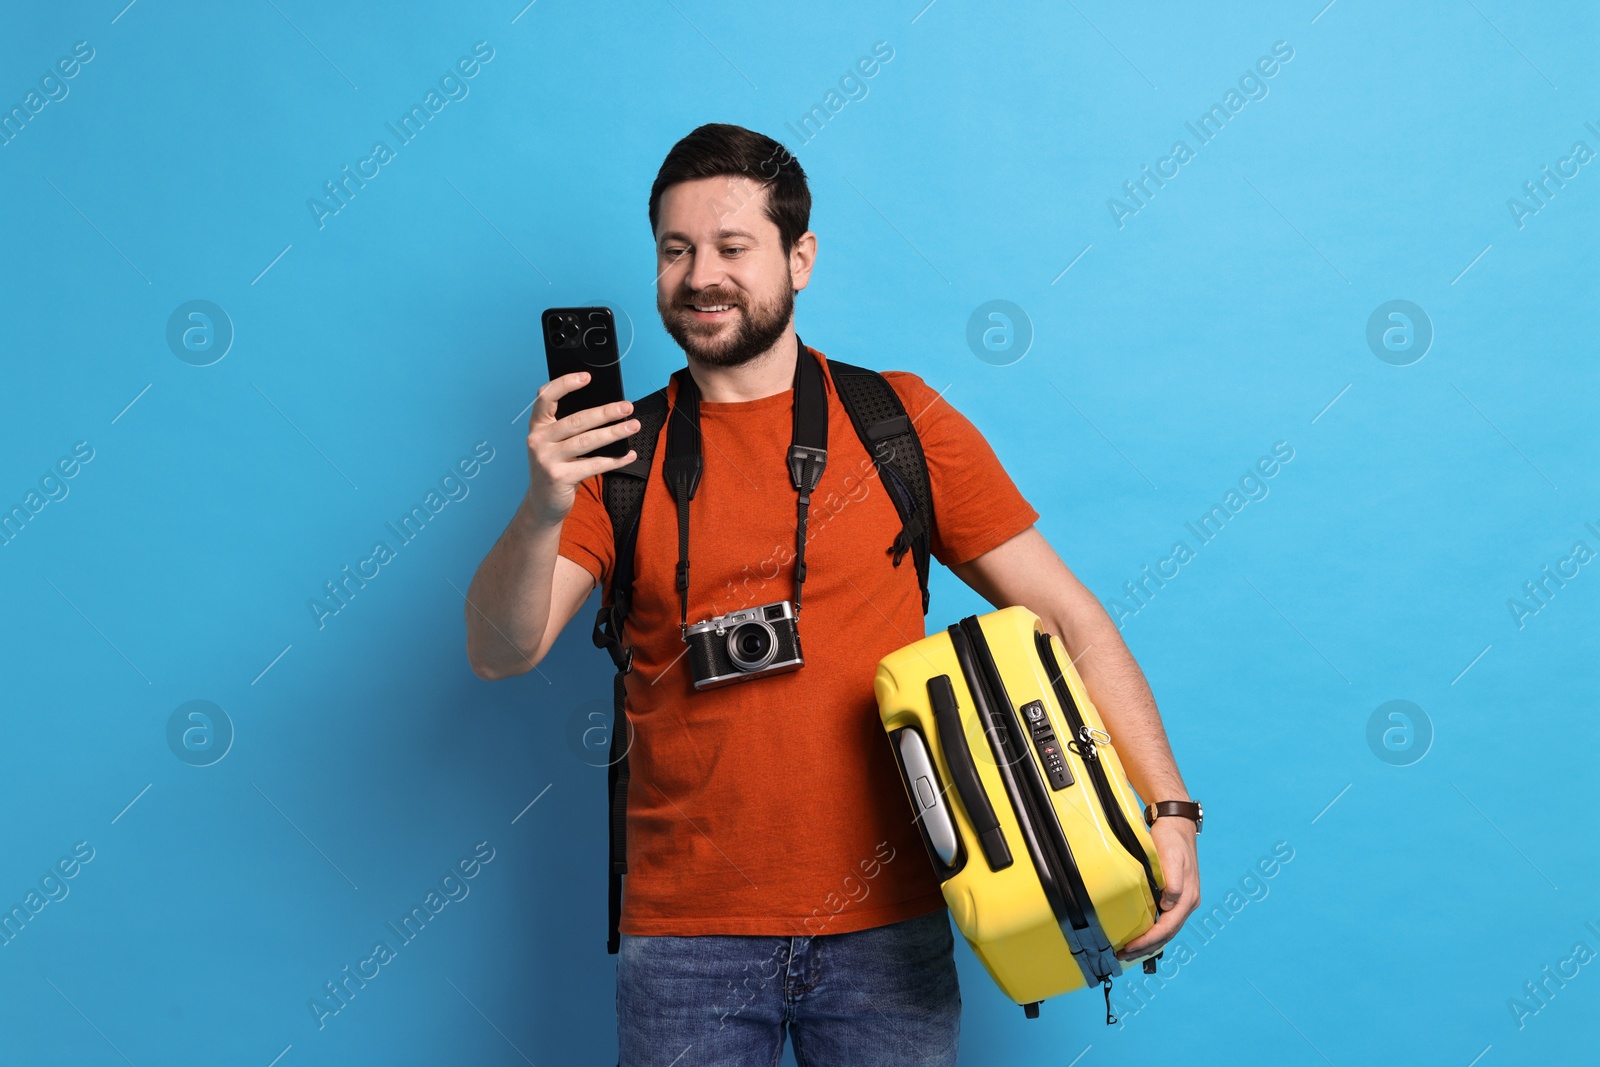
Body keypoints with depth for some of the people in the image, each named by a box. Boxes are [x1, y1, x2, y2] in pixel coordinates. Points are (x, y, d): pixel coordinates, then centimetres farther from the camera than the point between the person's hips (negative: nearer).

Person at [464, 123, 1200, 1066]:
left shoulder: (902, 423, 1)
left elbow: (1067, 615, 0)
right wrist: (543, 513, -24)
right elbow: (499, 654, -5)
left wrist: (1167, 807, -9)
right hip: (684, 931, 1)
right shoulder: (617, 449, 2)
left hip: (887, 926, 0)